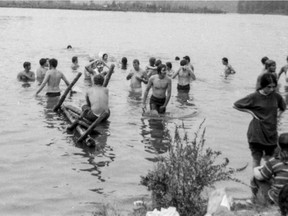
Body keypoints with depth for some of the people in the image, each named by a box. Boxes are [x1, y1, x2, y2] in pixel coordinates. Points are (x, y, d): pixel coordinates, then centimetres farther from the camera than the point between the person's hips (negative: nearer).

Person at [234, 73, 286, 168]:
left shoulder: (276, 96, 0)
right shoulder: (254, 97, -11)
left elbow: (283, 107, 22)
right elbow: (236, 105, -2)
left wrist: (278, 114, 4)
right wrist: (251, 111, -7)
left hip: (271, 133, 3)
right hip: (257, 133, -3)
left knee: (269, 159, 9)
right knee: (256, 159, 0)